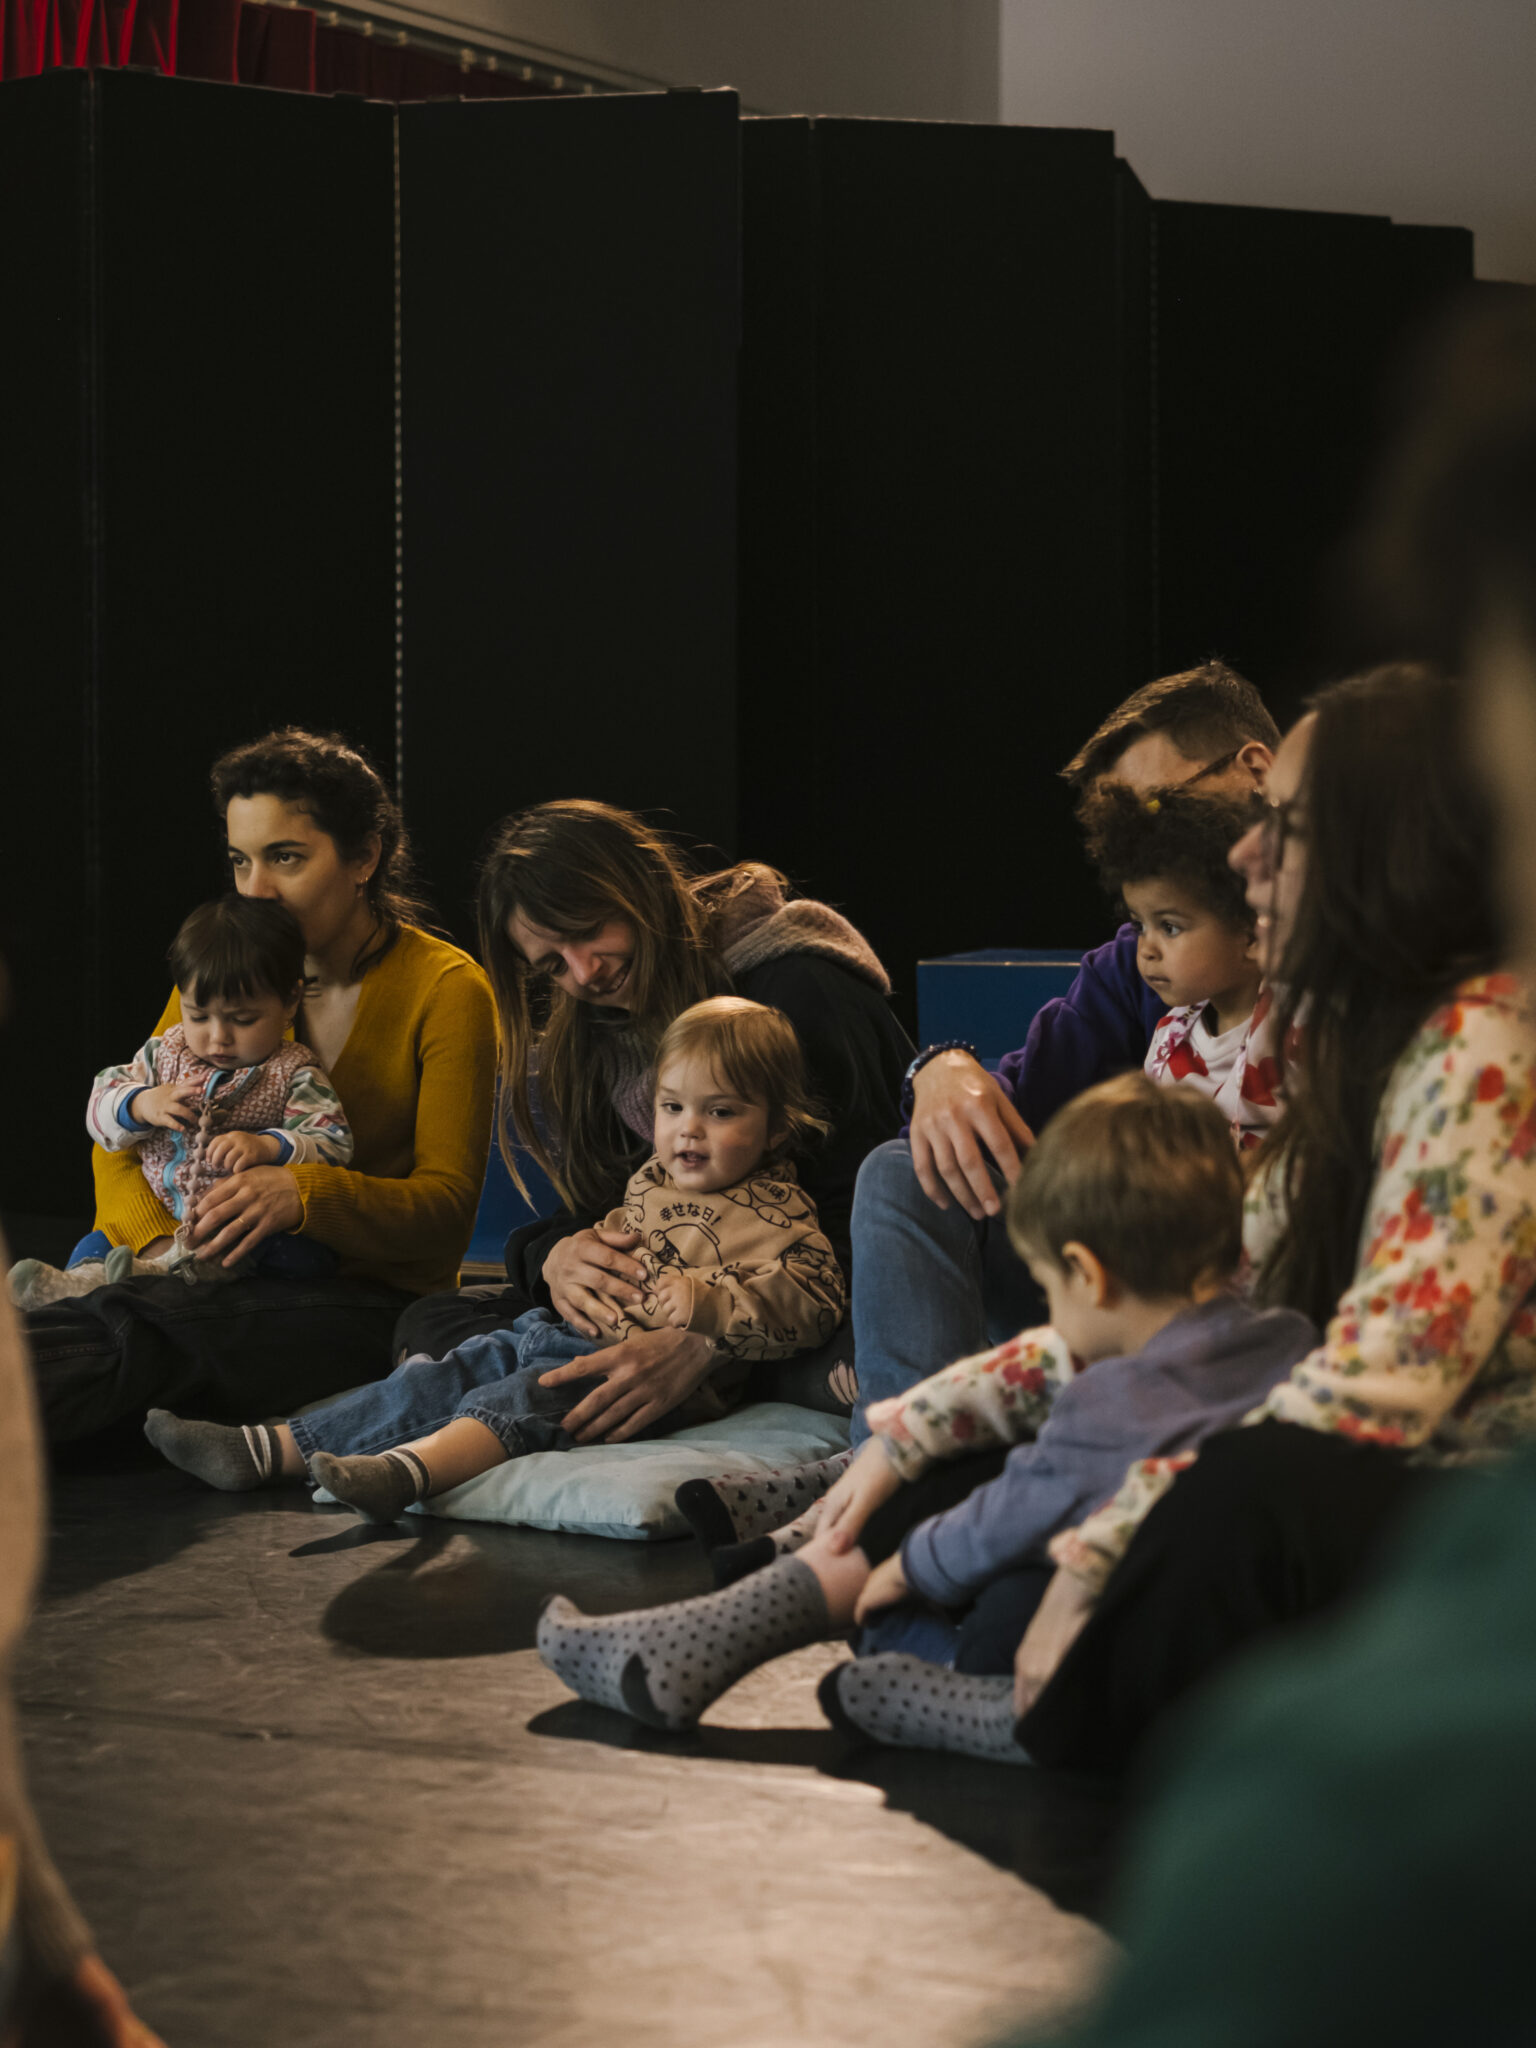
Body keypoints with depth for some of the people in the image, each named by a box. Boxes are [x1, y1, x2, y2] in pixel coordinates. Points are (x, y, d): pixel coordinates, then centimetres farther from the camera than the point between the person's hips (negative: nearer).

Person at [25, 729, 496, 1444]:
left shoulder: (445, 988, -2)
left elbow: (449, 1204, -9)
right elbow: (118, 1145, 6)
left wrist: (302, 1194, -29)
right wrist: (163, 1245, -17)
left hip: (374, 1299, -5)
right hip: (233, 1276, 5)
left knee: (132, 1326, -37)